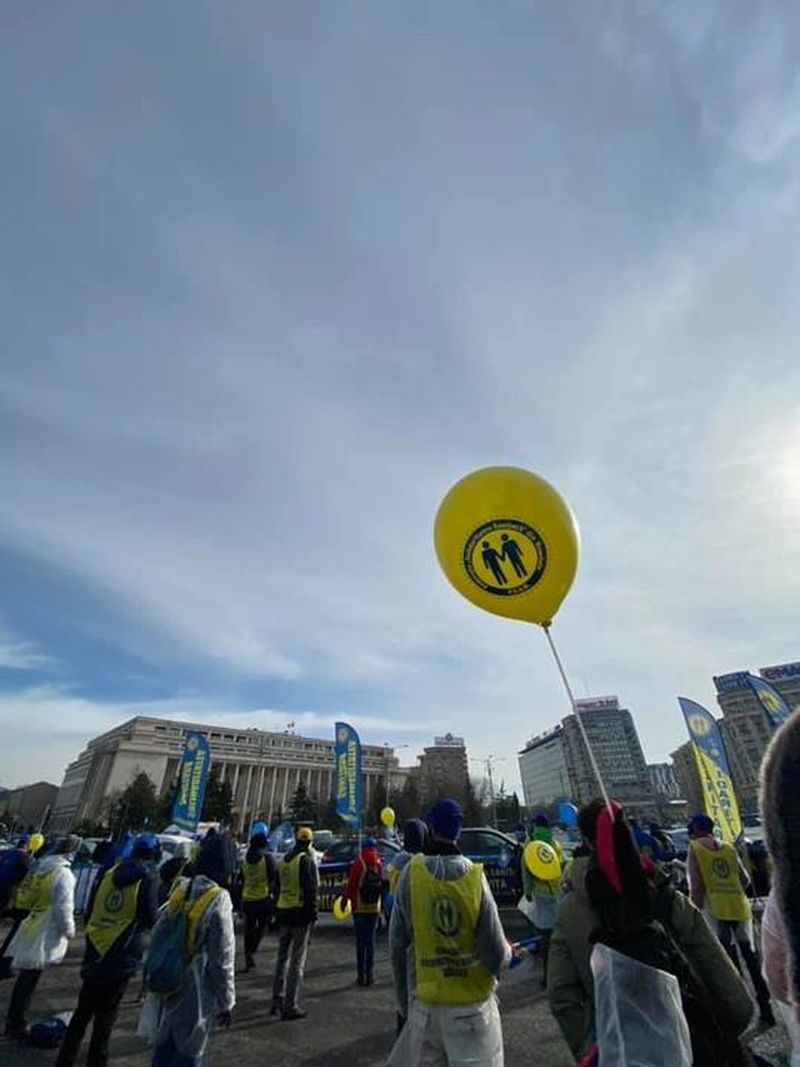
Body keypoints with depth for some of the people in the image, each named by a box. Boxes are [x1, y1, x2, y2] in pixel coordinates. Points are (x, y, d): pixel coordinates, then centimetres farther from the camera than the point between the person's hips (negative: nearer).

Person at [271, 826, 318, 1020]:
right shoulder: (307, 860, -14)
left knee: (282, 958, 20)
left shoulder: (283, 860, 9)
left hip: (283, 912, 7)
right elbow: (311, 889, -17)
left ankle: (277, 1001, 27)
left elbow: (278, 887, 15)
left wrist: (278, 913, 20)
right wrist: (312, 914, -10)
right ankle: (290, 1006, 7)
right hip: (300, 913, -7)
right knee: (297, 961, 3)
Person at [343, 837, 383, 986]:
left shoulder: (358, 863, -11)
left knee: (360, 940, 6)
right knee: (370, 939, 12)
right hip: (374, 907, 2)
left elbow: (351, 884, -10)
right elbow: (382, 883, 2)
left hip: (359, 907, -2)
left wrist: (345, 899, 2)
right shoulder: (379, 863, -2)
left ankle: (361, 974, 7)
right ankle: (369, 974, 13)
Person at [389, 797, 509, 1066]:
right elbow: (496, 955, -13)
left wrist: (403, 1001, 10)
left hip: (425, 1001, 2)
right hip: (473, 1002, -1)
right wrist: (507, 952, 11)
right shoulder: (475, 877, -17)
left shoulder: (411, 873, -13)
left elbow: (397, 946, -4)